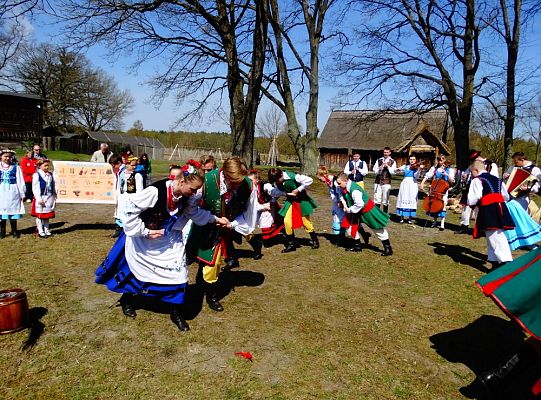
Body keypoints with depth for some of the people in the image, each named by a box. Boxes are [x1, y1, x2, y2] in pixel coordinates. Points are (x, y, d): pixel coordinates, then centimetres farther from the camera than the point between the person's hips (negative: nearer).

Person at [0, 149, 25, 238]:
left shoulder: (16, 168, 2)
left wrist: (22, 194, 1)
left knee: (13, 211, 3)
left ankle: (14, 231, 14)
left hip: (12, 192, -1)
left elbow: (20, 182, 2)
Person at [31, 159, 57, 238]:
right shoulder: (36, 175, -8)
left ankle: (46, 230, 20)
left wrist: (54, 198, 13)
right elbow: (35, 188, -12)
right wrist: (39, 198, -17)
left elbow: (53, 187, 15)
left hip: (49, 198, 5)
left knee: (47, 215, 12)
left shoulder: (50, 175, 9)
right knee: (40, 215, 3)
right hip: (41, 198, -5)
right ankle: (40, 231, 10)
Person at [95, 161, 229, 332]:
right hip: (144, 240, -4)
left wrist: (215, 219, 4)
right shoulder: (155, 191, -34)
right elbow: (130, 210, -26)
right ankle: (127, 299, 46)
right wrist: (145, 232, -23)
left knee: (178, 270, -4)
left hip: (169, 239, 5)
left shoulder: (187, 197, -14)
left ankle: (176, 312, 13)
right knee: (137, 270, 15)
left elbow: (195, 212, 8)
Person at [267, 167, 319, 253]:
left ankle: (315, 241, 26)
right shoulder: (276, 183, -9)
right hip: (290, 201, 5)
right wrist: (285, 193, -21)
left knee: (306, 222, 4)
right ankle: (291, 244, 7)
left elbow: (309, 180, -28)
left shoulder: (293, 177, -27)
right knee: (287, 221, -7)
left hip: (301, 200, -5)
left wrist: (298, 190, -26)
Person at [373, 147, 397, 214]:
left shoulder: (392, 162, 4)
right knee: (377, 199, 2)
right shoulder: (379, 160, 9)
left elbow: (393, 172, -3)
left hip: (386, 182, -2)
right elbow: (374, 170, 6)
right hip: (378, 181, 2)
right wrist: (380, 168, -11)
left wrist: (388, 166, -16)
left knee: (385, 200, 1)